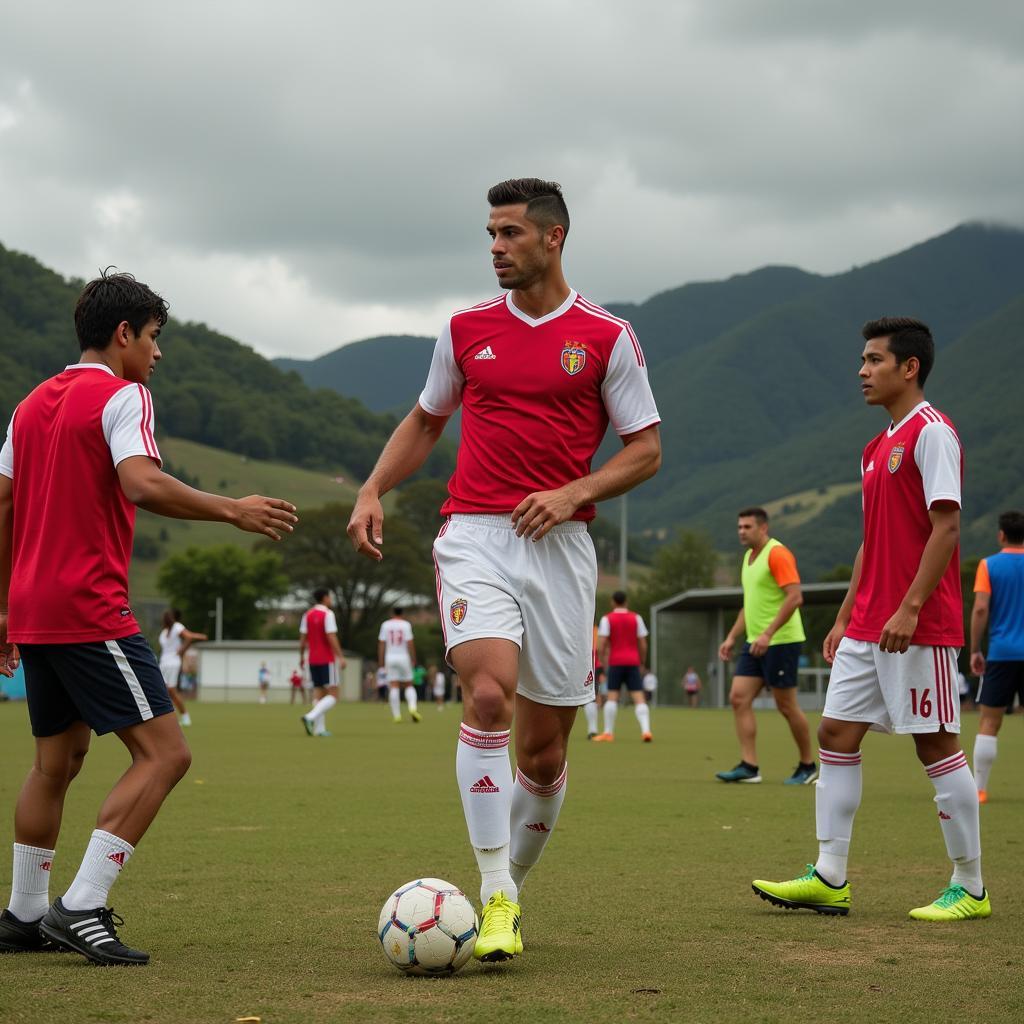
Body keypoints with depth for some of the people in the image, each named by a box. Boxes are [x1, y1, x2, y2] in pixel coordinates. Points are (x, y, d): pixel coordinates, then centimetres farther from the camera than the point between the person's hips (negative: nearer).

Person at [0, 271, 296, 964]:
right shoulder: (122, 394, -6)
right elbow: (142, 484, -24)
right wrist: (233, 510, -17)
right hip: (92, 610, -9)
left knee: (58, 760, 19)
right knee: (165, 752, -9)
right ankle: (82, 907, -15)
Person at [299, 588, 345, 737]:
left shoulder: (307, 615, 8)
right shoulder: (328, 614, -11)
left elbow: (302, 638, 8)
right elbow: (331, 638, -18)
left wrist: (301, 657, 18)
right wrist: (341, 657, -17)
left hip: (313, 661, 7)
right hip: (327, 661, -7)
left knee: (319, 694, 10)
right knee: (333, 696, -4)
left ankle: (320, 728, 3)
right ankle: (310, 717, -22)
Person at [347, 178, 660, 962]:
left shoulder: (606, 336, 3)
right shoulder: (466, 329, 10)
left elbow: (647, 449, 4)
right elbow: (425, 421, 22)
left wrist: (573, 493, -12)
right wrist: (372, 492, 7)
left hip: (560, 545, 0)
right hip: (473, 537, 0)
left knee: (544, 753, 4)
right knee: (488, 693, -24)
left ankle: (511, 888, 27)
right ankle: (495, 894, -19)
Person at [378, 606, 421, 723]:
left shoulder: (385, 625, 4)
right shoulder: (405, 624, -1)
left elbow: (381, 644, 2)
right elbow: (410, 643, -8)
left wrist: (380, 661, 6)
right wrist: (413, 659, 0)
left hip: (390, 658, 1)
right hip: (403, 657, -1)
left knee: (394, 687, 0)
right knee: (409, 685, 9)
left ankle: (396, 715, -3)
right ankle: (412, 707, -14)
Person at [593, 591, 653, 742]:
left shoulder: (607, 619, 0)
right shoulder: (636, 618, 7)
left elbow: (601, 645, -7)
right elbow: (643, 644, 4)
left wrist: (602, 661, 5)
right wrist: (642, 662, 16)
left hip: (615, 663, -1)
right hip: (633, 662, 1)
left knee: (612, 697, 4)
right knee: (639, 697, -3)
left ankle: (608, 733, 1)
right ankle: (646, 730, -18)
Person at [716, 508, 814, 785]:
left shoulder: (777, 554, -13)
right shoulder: (748, 557, 16)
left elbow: (795, 597, -21)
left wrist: (768, 634, -25)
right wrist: (732, 637, 19)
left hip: (781, 641, -9)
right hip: (755, 642, 9)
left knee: (786, 705, -2)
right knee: (739, 698, -2)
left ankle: (808, 766, 13)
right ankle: (749, 766, -3)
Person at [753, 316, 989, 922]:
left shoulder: (932, 433, -10)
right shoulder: (880, 447, 18)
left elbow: (946, 527, -17)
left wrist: (909, 608, -22)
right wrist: (845, 618, 19)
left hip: (920, 627, -9)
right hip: (868, 625, 9)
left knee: (937, 743, -4)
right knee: (837, 734, 4)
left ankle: (970, 889, 5)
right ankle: (830, 879, 6)